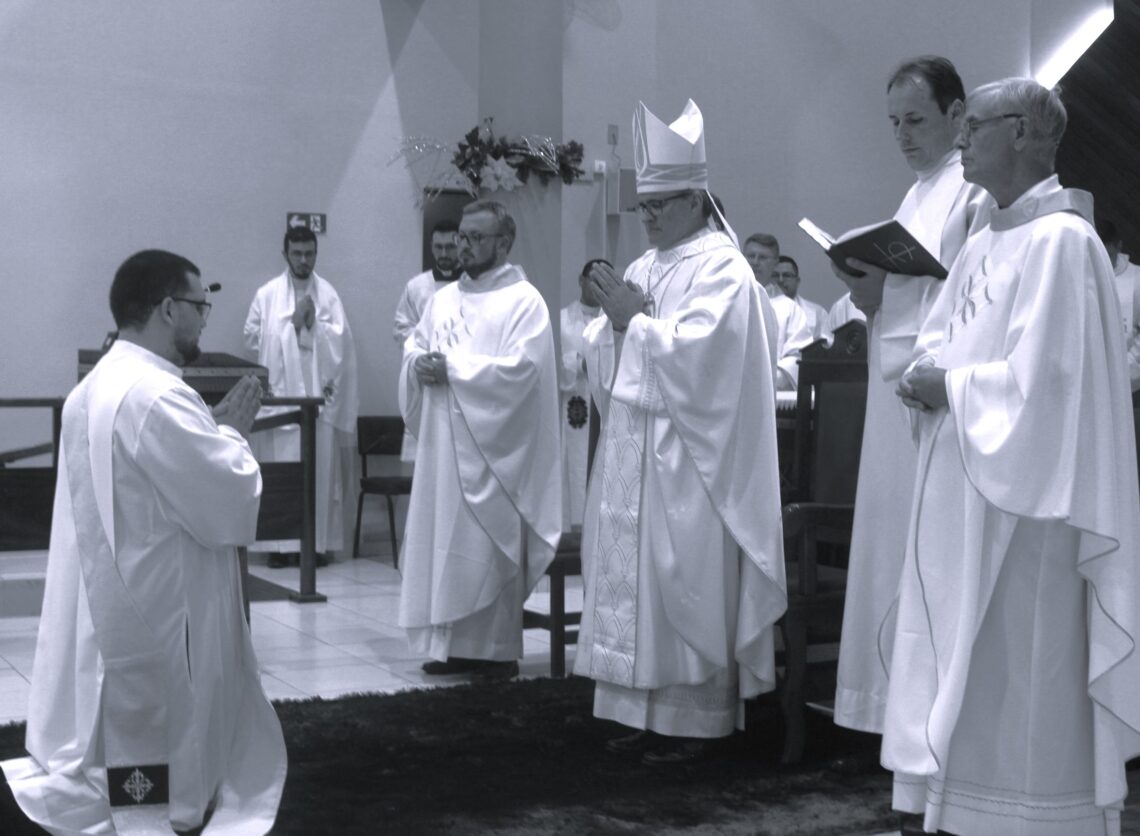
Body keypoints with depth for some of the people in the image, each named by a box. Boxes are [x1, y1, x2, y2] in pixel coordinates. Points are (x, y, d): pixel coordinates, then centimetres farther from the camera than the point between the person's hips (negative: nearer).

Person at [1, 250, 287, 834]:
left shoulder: (96, 386, 9)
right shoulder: (157, 397, -23)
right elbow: (228, 503, -20)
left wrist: (211, 429, 9)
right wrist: (231, 432, -5)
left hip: (109, 610, 10)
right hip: (159, 617, -10)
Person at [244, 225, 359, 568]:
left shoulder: (328, 294, 5)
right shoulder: (267, 294, 4)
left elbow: (340, 341, -2)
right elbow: (253, 338, 3)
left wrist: (312, 321, -15)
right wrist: (292, 321, -2)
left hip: (318, 394, 1)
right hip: (278, 395, -1)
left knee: (320, 471, 2)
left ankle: (319, 541, 8)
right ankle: (278, 542, 3)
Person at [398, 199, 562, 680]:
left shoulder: (524, 301, -5)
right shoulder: (443, 299, 16)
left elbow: (519, 368, -16)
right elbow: (413, 348, 16)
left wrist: (452, 367, -15)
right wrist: (420, 363, -7)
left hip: (493, 446, -6)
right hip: (442, 442, 6)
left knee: (490, 546, -3)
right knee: (444, 542, 6)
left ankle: (498, 649, 7)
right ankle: (455, 644, 15)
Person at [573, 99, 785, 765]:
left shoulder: (721, 268, -8)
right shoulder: (647, 265, 16)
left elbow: (694, 350, -20)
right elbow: (604, 355, 15)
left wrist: (636, 318, -12)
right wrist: (616, 321, -5)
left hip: (686, 457, -8)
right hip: (632, 449, 8)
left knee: (685, 584, -3)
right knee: (632, 578, 9)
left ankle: (696, 718, 7)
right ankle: (648, 714, 18)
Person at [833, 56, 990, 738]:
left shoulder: (979, 187, -6)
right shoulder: (919, 193, 21)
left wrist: (895, 278, -19)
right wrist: (871, 289, 3)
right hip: (901, 387, 9)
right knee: (896, 541, 9)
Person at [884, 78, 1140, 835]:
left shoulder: (1062, 240, -14)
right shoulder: (982, 245, 14)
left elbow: (1042, 377, -22)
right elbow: (937, 344, 17)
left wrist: (946, 387, -12)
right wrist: (926, 378, -4)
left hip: (1022, 500, -9)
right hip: (962, 494, 9)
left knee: (1020, 681, -1)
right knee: (966, 681, 13)